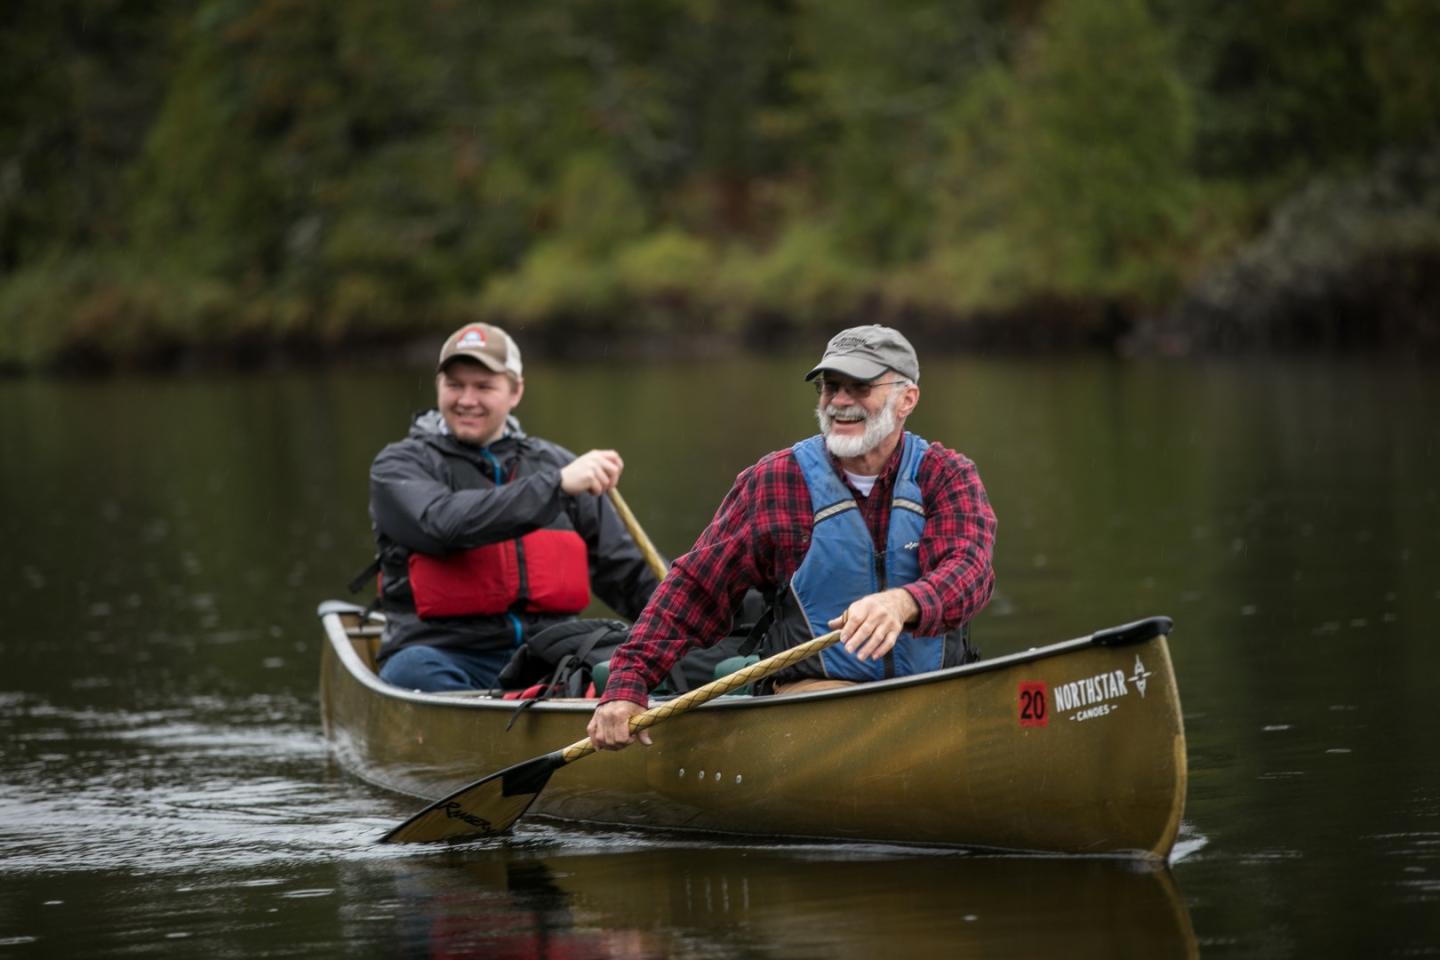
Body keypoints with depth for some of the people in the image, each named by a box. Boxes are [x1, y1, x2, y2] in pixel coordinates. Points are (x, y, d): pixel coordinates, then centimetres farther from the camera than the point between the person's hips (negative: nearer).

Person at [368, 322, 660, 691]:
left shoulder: (554, 463, 20)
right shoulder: (400, 465, 8)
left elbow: (630, 574, 22)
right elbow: (443, 524, -16)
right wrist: (556, 484, -19)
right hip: (446, 656, -3)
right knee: (415, 669, -38)